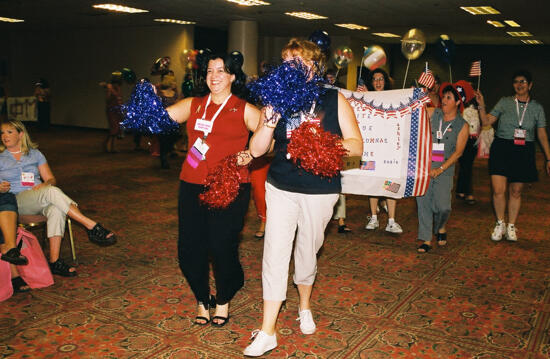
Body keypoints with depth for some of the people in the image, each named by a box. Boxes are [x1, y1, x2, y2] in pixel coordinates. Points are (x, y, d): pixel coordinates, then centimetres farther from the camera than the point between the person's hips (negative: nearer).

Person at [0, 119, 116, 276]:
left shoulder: (35, 154, 19)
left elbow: (51, 179, 15)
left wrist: (45, 184, -8)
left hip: (40, 201, 2)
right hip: (17, 201, -2)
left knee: (56, 209, -37)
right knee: (52, 192, -35)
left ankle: (54, 262, -39)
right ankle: (92, 227, -39)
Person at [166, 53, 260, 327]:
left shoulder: (244, 110, 5)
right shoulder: (193, 105, 13)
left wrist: (251, 155, -13)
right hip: (193, 185, 3)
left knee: (222, 248, -5)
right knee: (189, 250, 1)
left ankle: (223, 301, 27)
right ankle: (202, 300, 29)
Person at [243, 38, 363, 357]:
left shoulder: (334, 100, -2)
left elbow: (356, 146, -5)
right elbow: (257, 150, -2)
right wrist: (270, 120, -19)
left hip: (320, 190, -1)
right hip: (281, 188, 1)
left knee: (307, 253, 13)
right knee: (275, 254, -4)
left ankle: (305, 307, 41)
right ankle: (267, 333, 6)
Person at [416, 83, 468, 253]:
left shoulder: (462, 125, 2)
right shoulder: (432, 113, 7)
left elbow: (458, 152, -4)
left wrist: (440, 169, -12)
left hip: (445, 170, -1)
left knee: (442, 205, -8)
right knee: (423, 202, -3)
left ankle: (440, 228, 26)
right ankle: (426, 239, 8)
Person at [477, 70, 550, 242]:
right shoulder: (504, 102, 3)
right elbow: (487, 121, 1)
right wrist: (481, 105, -14)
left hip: (524, 152, 1)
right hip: (501, 150, -1)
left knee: (516, 192, 7)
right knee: (498, 190, -8)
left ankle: (511, 227, 23)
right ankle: (500, 224, 14)